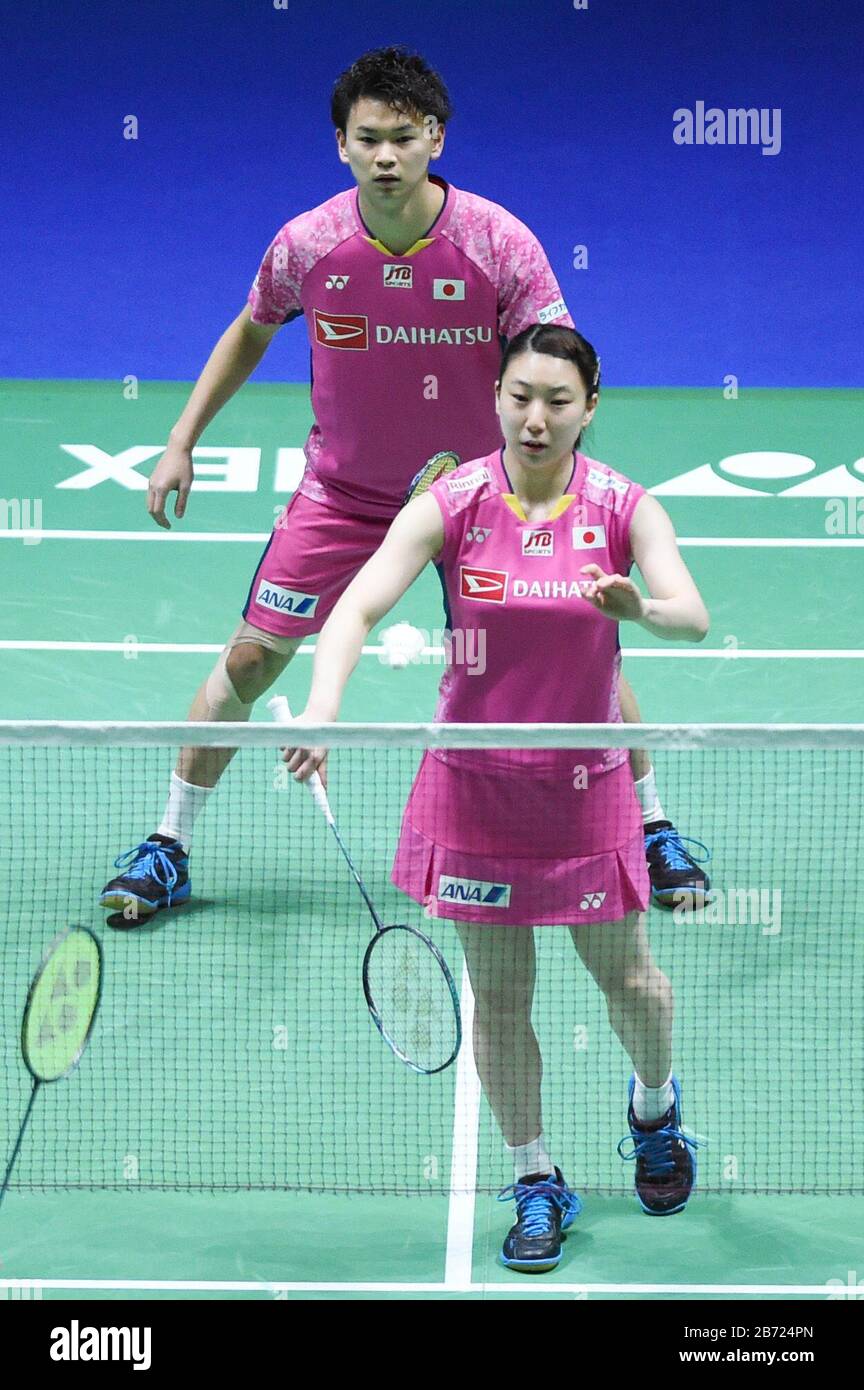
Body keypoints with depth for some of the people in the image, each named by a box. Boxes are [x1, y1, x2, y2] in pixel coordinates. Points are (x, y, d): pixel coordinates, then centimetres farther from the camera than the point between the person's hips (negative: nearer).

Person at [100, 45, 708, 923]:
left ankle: (653, 829, 23)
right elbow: (250, 333, 6)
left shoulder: (500, 243, -22)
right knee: (251, 657, -3)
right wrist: (181, 442, 3)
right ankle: (167, 849, 14)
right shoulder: (306, 244, -16)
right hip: (343, 488, 1)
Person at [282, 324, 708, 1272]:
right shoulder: (451, 506, -11)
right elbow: (359, 604, -20)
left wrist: (641, 607, -45)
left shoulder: (623, 508, -9)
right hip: (474, 783, 0)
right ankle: (535, 1184, 22)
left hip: (587, 781, 0)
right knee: (497, 993, 5)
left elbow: (692, 617, -22)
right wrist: (323, 705, -38)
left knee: (626, 975, 10)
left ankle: (654, 1106, 43)